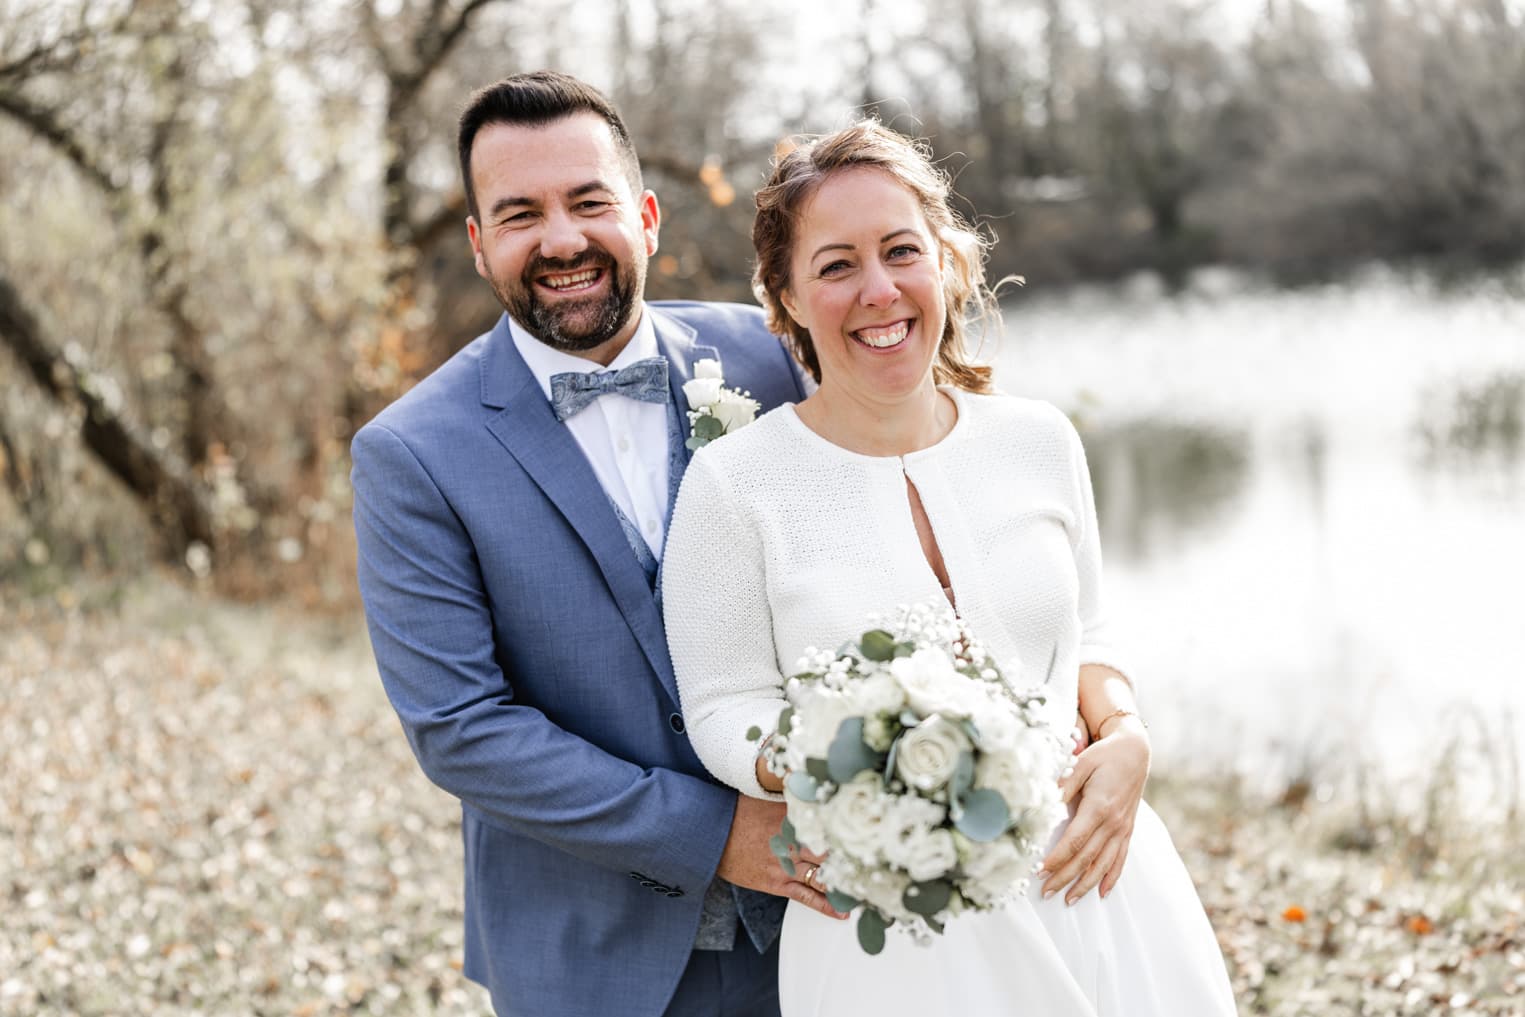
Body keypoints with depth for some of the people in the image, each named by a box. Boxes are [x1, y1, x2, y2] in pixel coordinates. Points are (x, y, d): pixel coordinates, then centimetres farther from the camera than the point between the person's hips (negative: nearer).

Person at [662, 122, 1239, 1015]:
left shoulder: (1040, 440, 3)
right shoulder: (735, 482, -8)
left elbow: (1086, 638, 12)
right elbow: (727, 711, -6)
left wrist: (1124, 738, -9)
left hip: (1088, 880, 4)